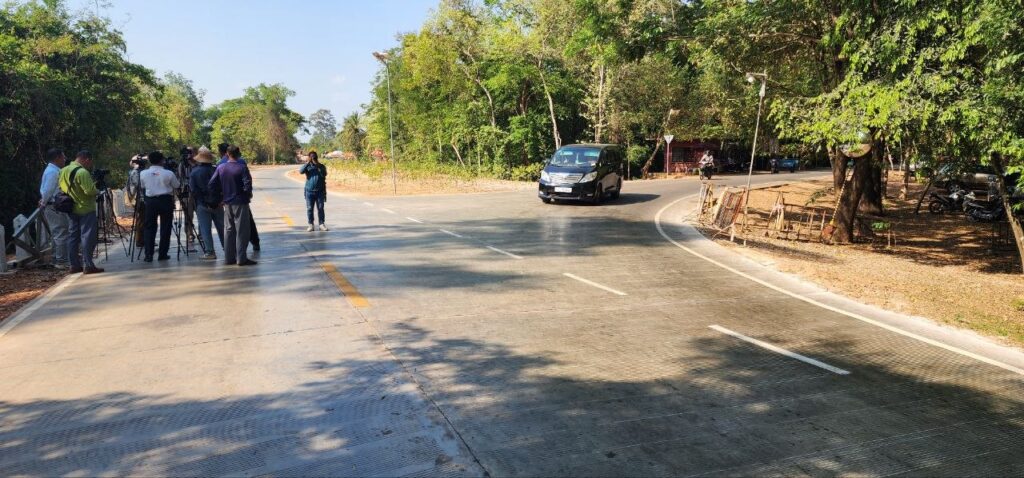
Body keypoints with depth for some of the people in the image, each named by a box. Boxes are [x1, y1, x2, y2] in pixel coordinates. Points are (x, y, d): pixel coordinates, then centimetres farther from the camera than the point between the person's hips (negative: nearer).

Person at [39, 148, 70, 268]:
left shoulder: (54, 170, 16)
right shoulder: (53, 172, -15)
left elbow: (47, 190, 18)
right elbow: (47, 191, -18)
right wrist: (44, 203, -5)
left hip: (54, 207, 10)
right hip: (55, 207, -10)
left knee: (56, 234, 14)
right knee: (62, 234, -9)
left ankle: (57, 261, 20)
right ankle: (61, 262, -8)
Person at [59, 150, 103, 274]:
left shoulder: (63, 171, 9)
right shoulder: (82, 172, -19)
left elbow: (62, 188, 15)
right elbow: (90, 191, -24)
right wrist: (97, 187, -5)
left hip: (71, 209, 8)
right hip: (86, 209, -8)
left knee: (73, 236, 11)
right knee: (87, 237, -5)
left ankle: (74, 265, 15)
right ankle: (88, 265, -6)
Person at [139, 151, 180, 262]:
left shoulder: (143, 174, 1)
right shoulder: (168, 174, -7)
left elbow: (143, 188, 10)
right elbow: (177, 186, 3)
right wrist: (176, 177, 19)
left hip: (150, 201, 2)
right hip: (165, 200, -2)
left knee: (150, 227, 8)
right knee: (165, 227, 6)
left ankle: (148, 255, 2)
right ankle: (163, 254, 6)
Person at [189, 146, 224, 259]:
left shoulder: (194, 172, -8)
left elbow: (193, 191, -9)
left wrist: (197, 204, -2)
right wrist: (219, 200, 4)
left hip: (202, 205, -3)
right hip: (217, 203, 3)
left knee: (205, 229, 2)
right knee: (221, 227, 12)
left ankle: (209, 251, 1)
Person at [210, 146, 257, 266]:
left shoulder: (220, 168, 4)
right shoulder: (242, 167, -12)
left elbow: (212, 184, 4)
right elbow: (247, 185, -20)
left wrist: (221, 194, 15)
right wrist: (249, 194, -2)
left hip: (227, 203, 5)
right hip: (240, 202, -5)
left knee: (228, 230, 13)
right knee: (242, 231, 0)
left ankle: (229, 258, 16)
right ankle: (241, 258, 0)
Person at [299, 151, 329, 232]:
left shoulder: (322, 166, 4)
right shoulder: (307, 166, 3)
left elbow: (324, 174, -13)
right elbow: (301, 171, -16)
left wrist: (318, 166, -21)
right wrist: (308, 162, -21)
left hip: (320, 191, 0)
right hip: (309, 191, 0)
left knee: (320, 208, 2)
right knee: (309, 209, 1)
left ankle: (322, 224, 8)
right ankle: (310, 225, 7)